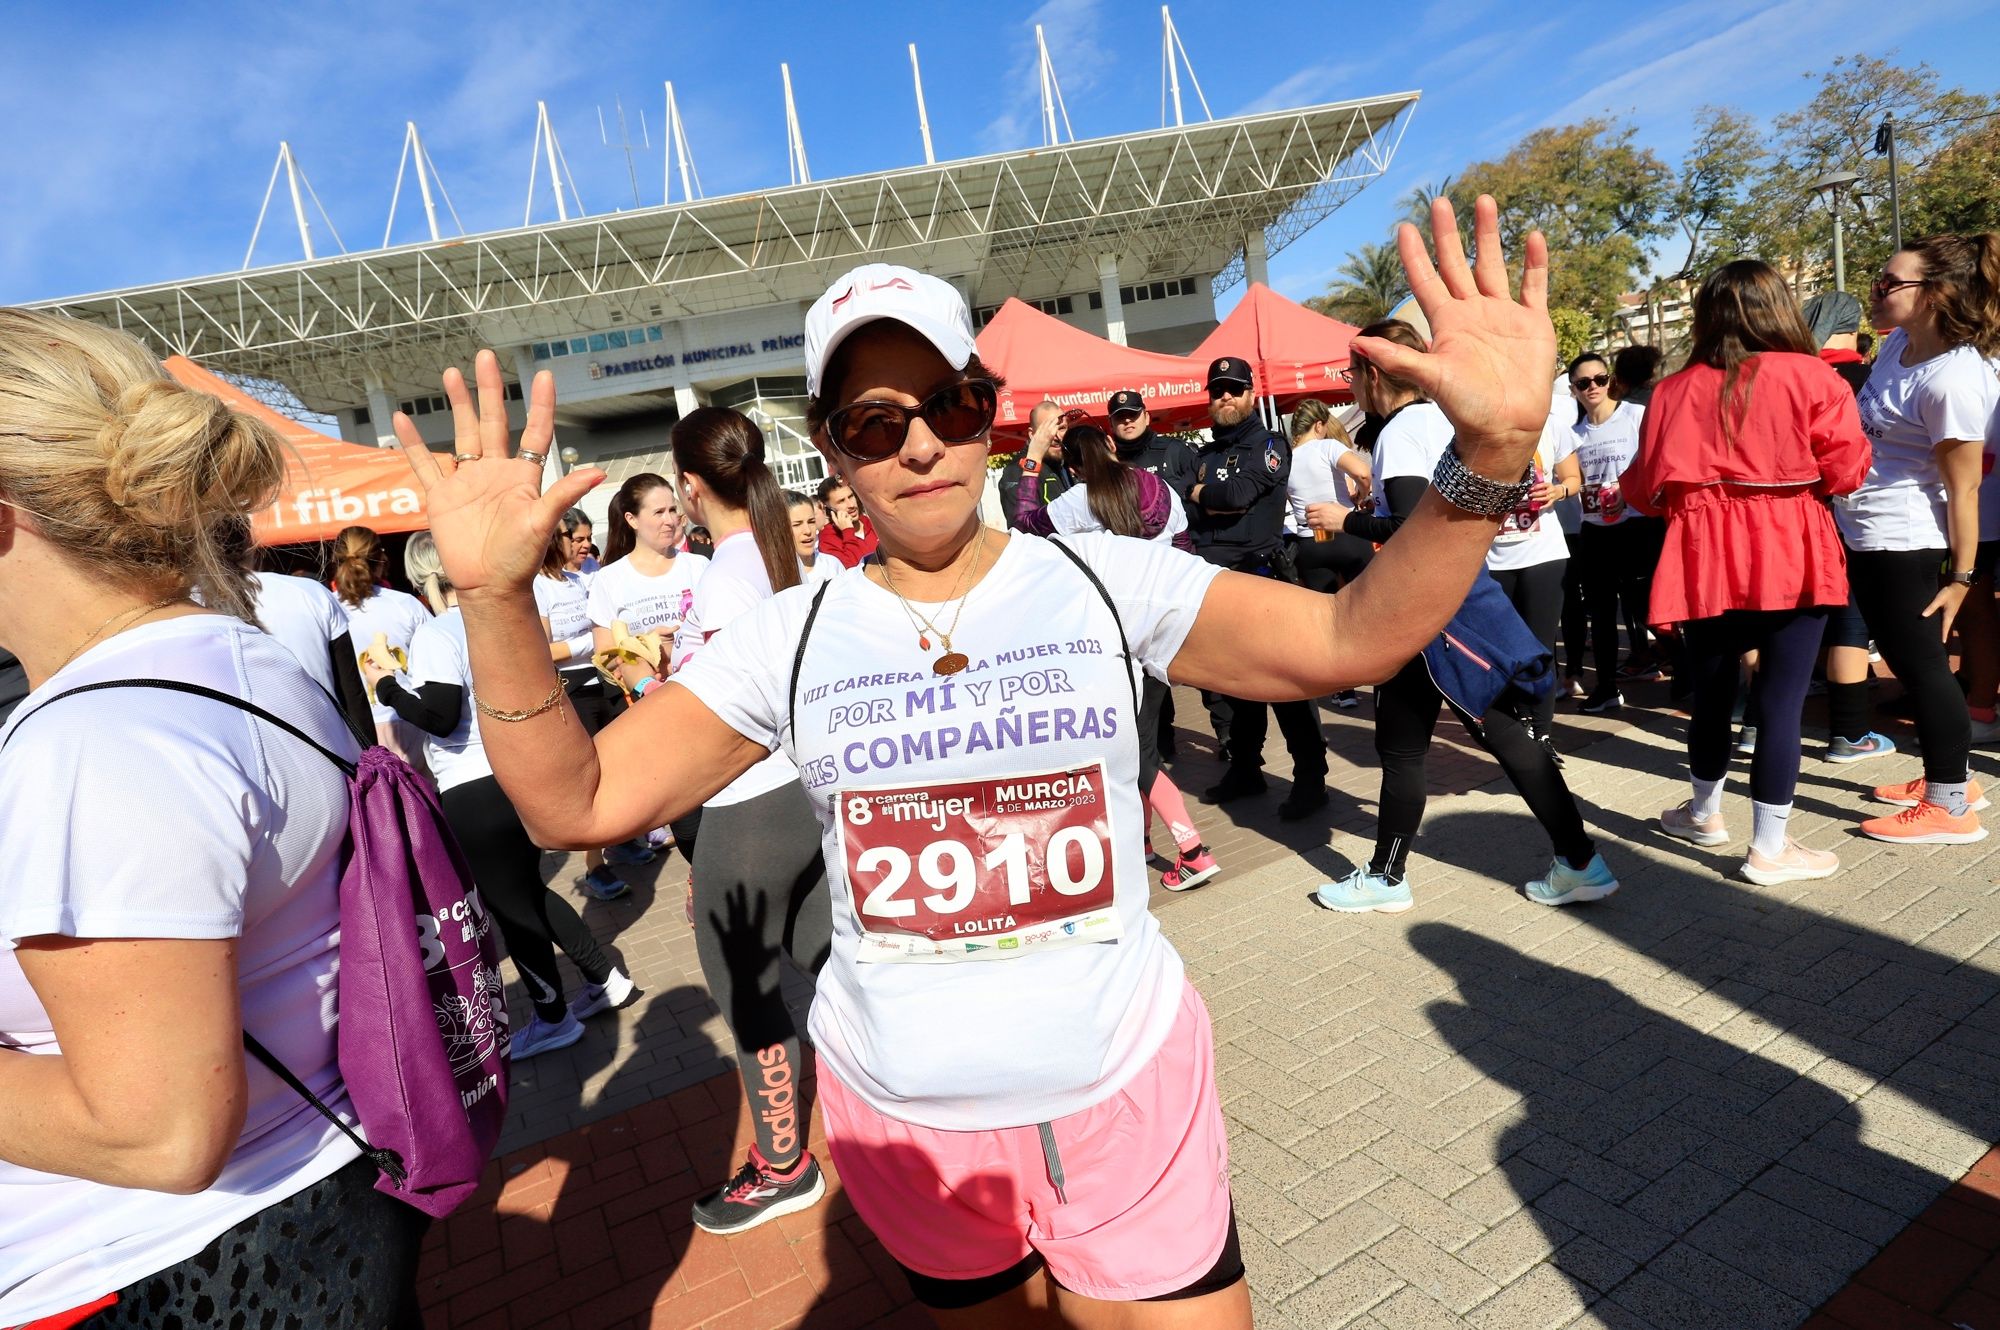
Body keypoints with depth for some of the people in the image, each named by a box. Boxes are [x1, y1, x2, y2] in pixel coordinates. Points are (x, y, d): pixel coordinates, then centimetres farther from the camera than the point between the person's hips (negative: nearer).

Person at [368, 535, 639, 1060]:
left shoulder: (436, 634, -14)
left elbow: (440, 718, -21)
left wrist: (387, 687, -6)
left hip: (476, 790, -8)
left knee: (510, 904, 9)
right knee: (527, 891, 23)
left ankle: (552, 1019, 25)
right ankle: (605, 978, 30)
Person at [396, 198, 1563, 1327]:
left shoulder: (1109, 581, -9)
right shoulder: (790, 636, -6)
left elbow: (1346, 641, -21)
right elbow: (577, 803, -9)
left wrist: (1492, 455, -36)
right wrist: (497, 597, -22)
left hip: (1130, 1095, -1)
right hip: (903, 1120, 2)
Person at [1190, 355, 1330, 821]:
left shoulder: (1270, 446, 1)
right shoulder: (1204, 455, 19)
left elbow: (1239, 492, -16)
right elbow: (1183, 510, 7)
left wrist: (1203, 494, 2)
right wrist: (1219, 504, -8)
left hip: (1258, 577, -7)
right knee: (1219, 683, 11)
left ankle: (1310, 778, 2)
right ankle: (1243, 769, 24)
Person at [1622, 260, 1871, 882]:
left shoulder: (1677, 389, 1)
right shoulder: (1812, 377, -4)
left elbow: (1649, 487, 4)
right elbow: (1845, 471, -6)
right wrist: (1792, 476, 15)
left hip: (1706, 560, 2)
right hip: (1791, 558, -2)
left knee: (1712, 692, 16)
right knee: (1781, 698, 2)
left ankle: (1705, 813, 33)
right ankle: (1769, 847, 8)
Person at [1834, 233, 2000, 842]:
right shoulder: (1898, 344, 5)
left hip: (1901, 542, -9)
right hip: (1865, 535, 9)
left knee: (1920, 662, 1)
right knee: (1914, 661, 18)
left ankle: (1949, 807, 14)